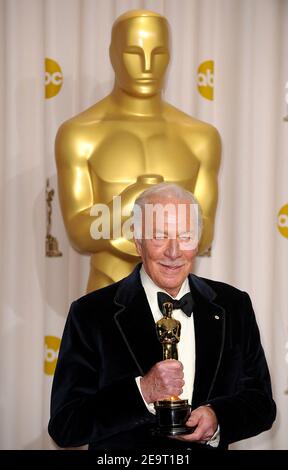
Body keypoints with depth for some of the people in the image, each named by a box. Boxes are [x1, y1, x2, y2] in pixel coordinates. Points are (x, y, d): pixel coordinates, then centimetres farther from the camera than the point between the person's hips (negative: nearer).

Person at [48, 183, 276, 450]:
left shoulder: (234, 306, 3)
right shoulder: (91, 314, -7)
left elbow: (261, 403, 8)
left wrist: (218, 418, -11)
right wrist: (143, 392, -20)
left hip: (209, 444, 2)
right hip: (122, 463, -2)